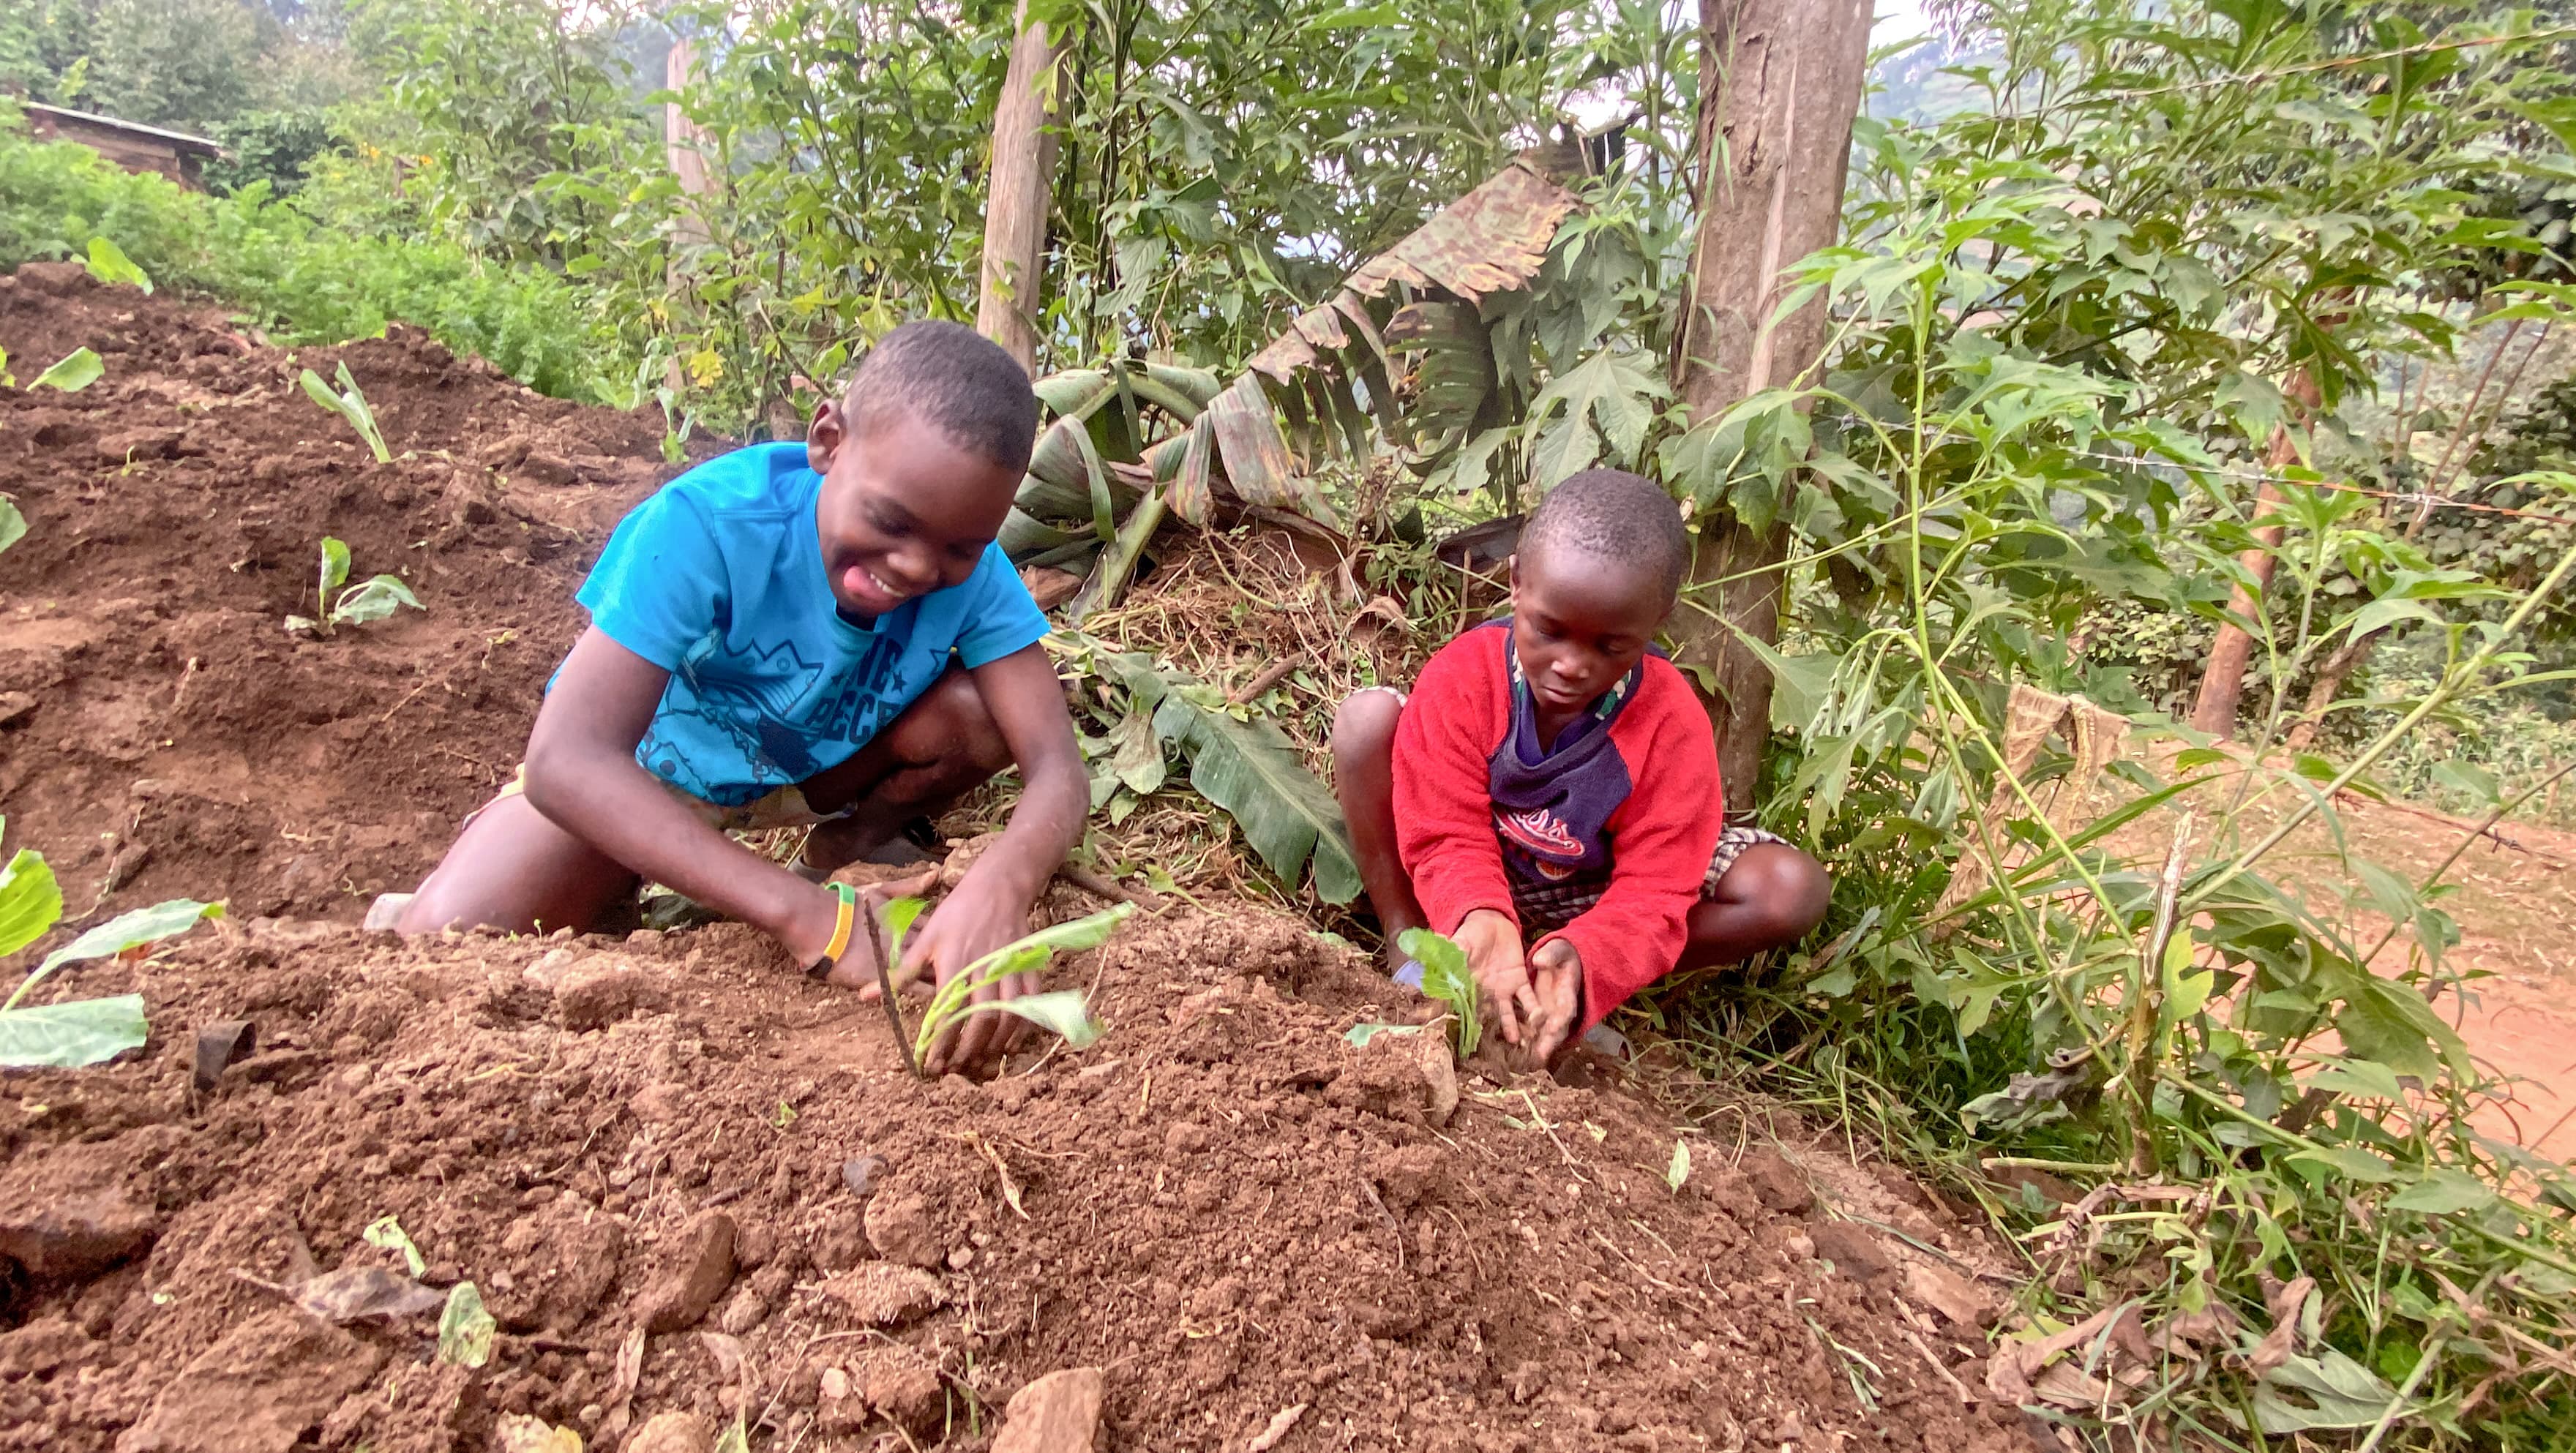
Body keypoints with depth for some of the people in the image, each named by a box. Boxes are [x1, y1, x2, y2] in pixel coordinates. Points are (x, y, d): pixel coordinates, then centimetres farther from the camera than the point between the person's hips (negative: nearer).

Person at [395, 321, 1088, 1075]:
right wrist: (809, 915, -52)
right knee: (449, 937, -26)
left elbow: (1057, 768, -29)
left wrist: (1000, 886, -54)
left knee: (978, 713, -26)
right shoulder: (709, 523, -35)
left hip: (817, 765, 3)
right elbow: (566, 761, -42)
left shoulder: (970, 567, -24)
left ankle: (848, 843, 4)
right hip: (644, 768, -2)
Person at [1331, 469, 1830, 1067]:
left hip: (1589, 901, 1)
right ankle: (1408, 949, -16)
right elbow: (1449, 837, -23)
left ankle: (1568, 985, -18)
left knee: (1791, 891, -23)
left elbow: (1651, 892, -24)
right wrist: (1482, 919, -46)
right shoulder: (1460, 678, -23)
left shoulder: (1671, 724, -23)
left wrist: (1582, 959, -46)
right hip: (1478, 894, 0)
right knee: (1368, 717, -23)